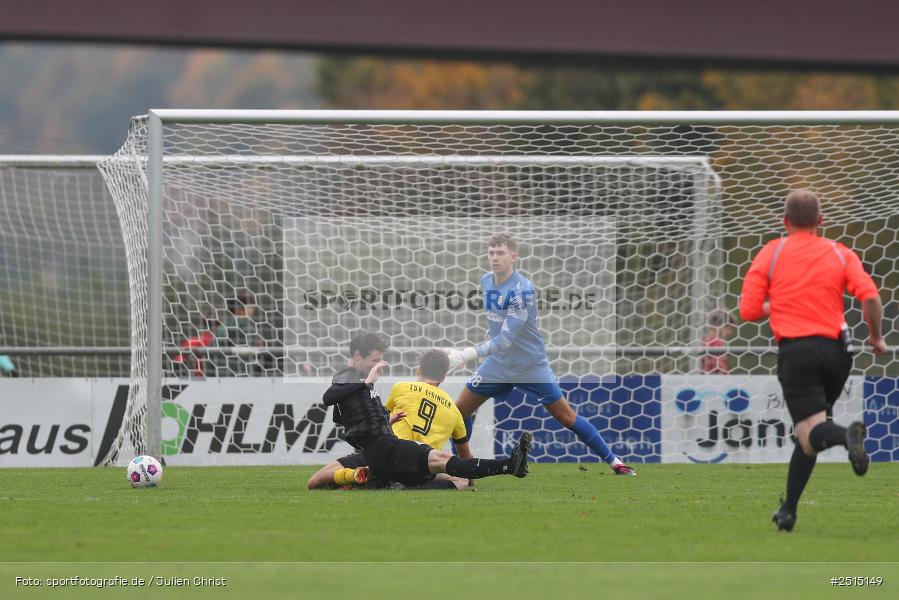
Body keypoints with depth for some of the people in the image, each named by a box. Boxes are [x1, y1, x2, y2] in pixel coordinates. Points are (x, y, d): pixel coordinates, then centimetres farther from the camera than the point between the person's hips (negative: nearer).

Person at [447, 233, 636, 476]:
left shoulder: (522, 290, -26)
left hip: (531, 365, -6)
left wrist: (469, 354, -39)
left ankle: (613, 461, 9)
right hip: (498, 363, 6)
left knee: (566, 417, -2)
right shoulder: (486, 281, -4)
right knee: (460, 410, -1)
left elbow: (506, 339, -33)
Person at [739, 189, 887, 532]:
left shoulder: (770, 254, 4)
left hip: (796, 351, -3)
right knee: (808, 435, 19)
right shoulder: (840, 254, 8)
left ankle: (848, 436, -48)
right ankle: (788, 510, 19)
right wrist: (876, 337, 10)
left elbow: (748, 311, 0)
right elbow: (870, 297, -6)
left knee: (811, 433, -13)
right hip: (835, 349, 3)